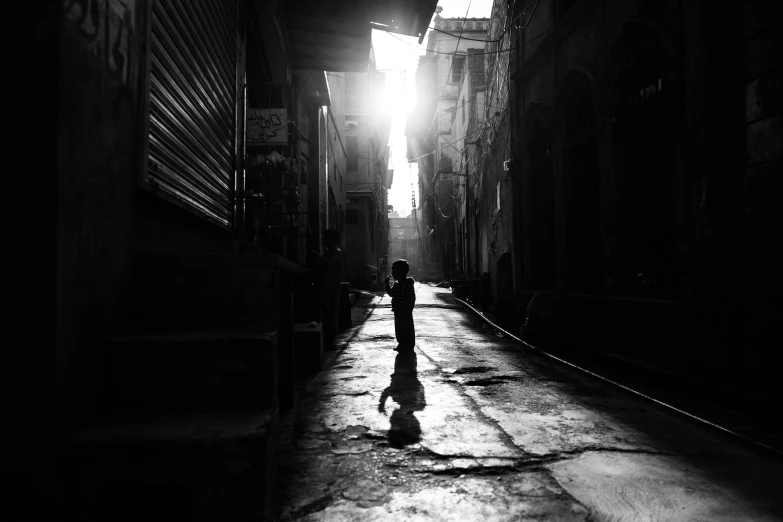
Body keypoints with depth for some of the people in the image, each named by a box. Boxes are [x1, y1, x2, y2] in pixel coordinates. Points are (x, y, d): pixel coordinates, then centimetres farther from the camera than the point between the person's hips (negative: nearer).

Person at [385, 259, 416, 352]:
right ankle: (402, 344, 26)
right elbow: (391, 293, 16)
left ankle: (409, 346, 11)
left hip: (406, 312, -8)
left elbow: (412, 298, -17)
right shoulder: (396, 284, 8)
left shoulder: (408, 284, -15)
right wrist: (387, 284, 8)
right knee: (399, 328, 14)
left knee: (407, 328, 2)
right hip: (398, 311, 8)